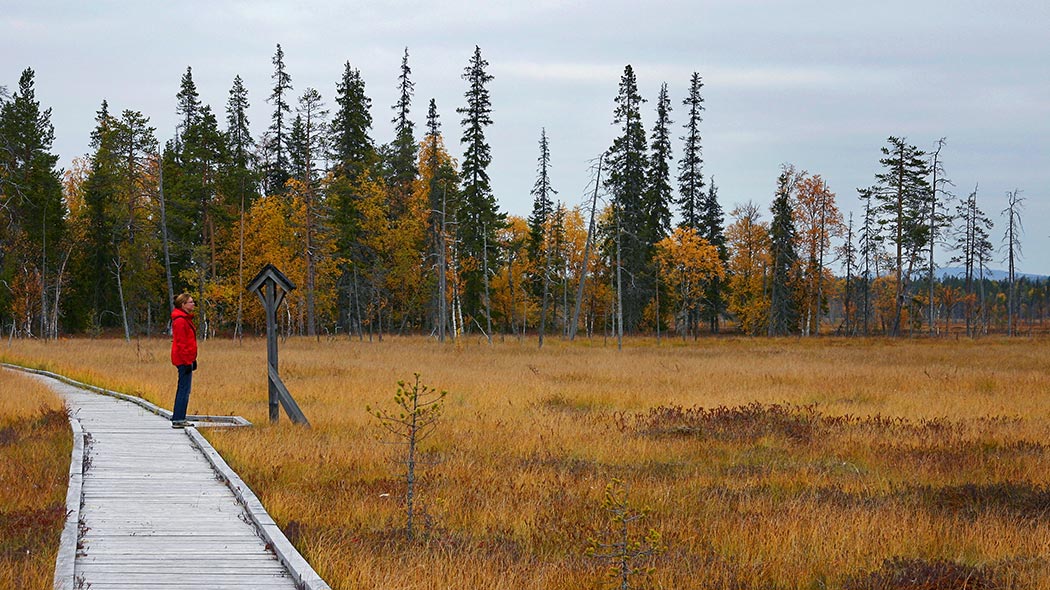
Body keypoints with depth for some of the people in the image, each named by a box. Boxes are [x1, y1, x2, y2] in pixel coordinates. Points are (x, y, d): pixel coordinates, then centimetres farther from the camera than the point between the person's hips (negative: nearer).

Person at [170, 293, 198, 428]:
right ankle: (178, 420, -6)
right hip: (184, 359, -10)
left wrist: (193, 359, 20)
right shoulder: (180, 321, -16)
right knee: (184, 389, -8)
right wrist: (187, 362, -20)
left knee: (183, 389, 14)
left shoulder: (186, 319, 16)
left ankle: (179, 419, 19)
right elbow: (181, 343, -19)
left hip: (187, 359, 10)